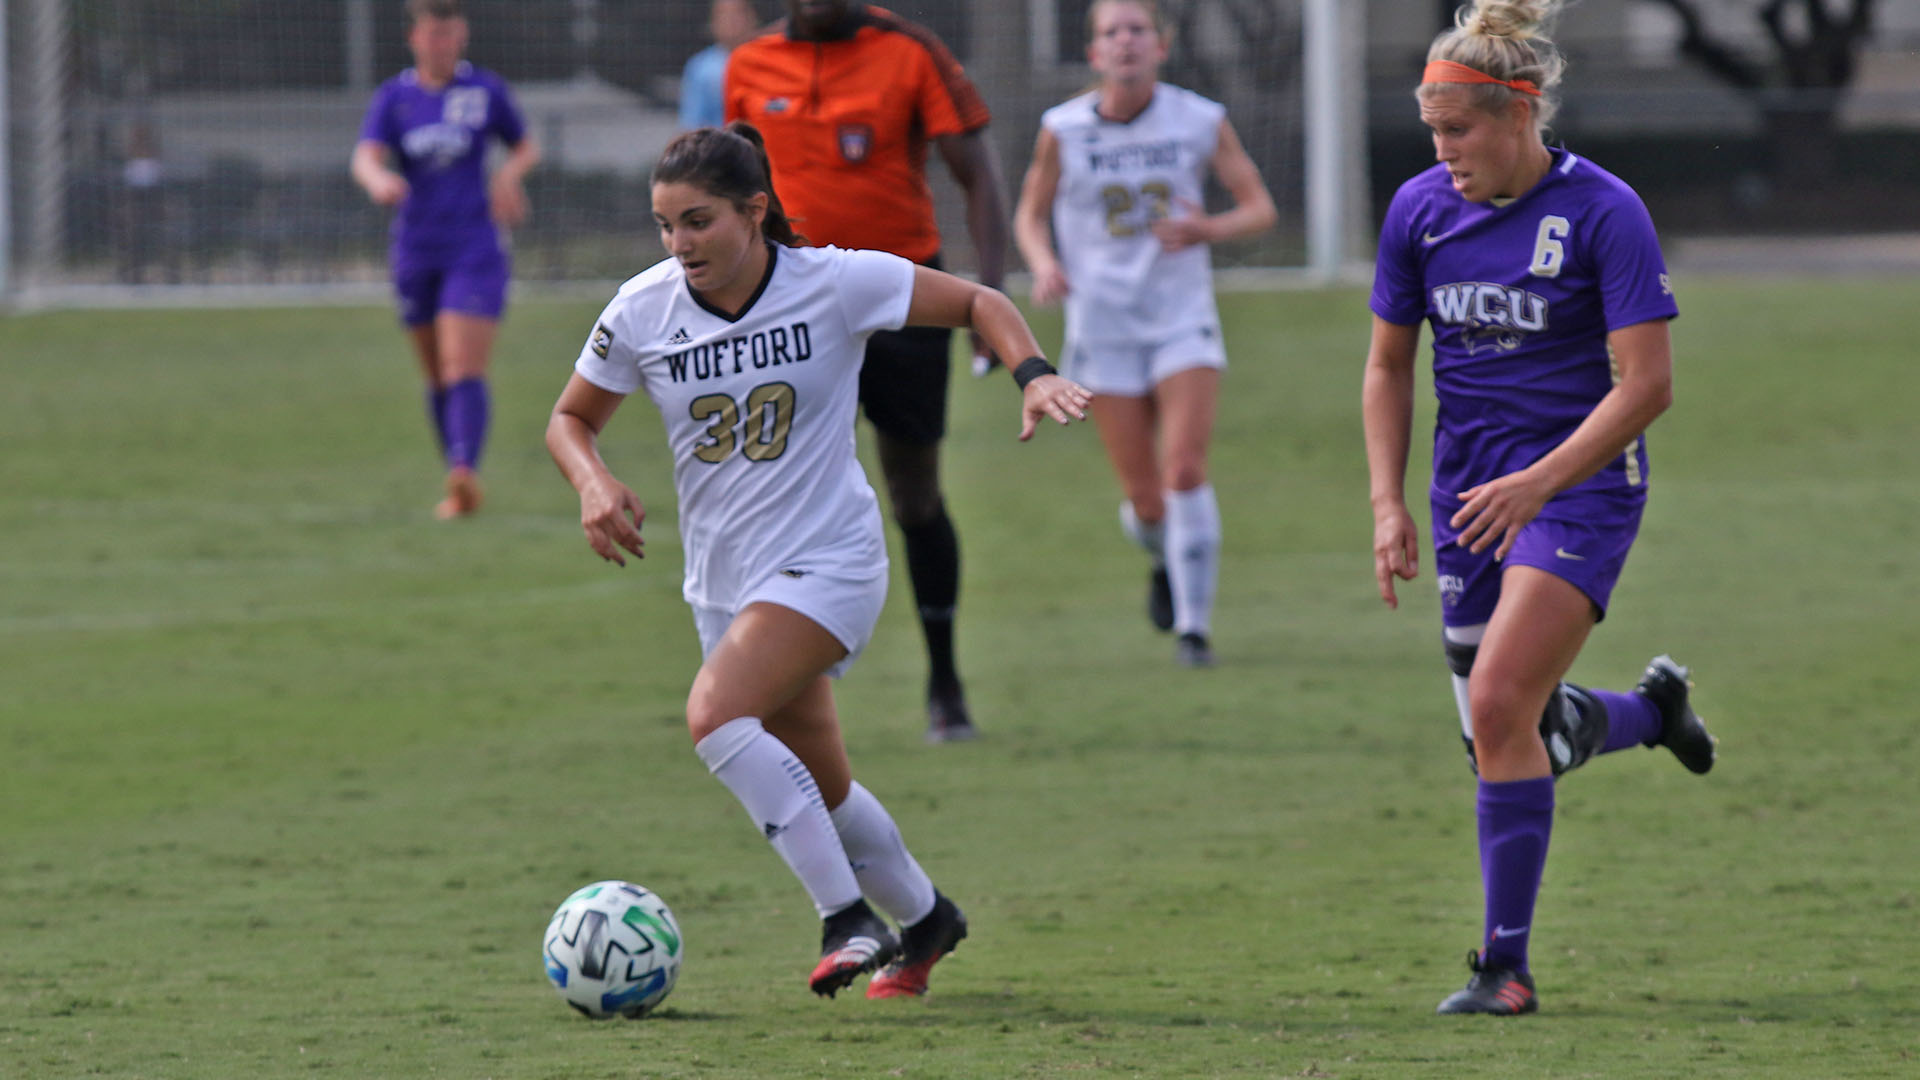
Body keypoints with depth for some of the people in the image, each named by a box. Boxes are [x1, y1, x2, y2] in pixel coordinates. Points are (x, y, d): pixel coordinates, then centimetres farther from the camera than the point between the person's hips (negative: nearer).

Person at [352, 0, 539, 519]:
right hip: (416, 254, 3)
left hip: (475, 248, -3)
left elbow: (527, 146, 16)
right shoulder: (394, 97, 2)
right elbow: (366, 157, -14)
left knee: (465, 369, -17)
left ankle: (465, 473, -30)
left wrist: (510, 173, -7)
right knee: (437, 376, 10)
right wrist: (378, 180, -38)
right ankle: (460, 483, 22)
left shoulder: (486, 90, 1)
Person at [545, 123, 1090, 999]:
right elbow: (572, 417, 10)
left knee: (716, 713, -28)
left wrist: (1034, 373, -19)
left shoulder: (835, 283, -13)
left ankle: (848, 915, -21)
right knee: (817, 788, 14)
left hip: (828, 563, -5)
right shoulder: (642, 311, -4)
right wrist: (593, 482, -12)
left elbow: (976, 303, -2)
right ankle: (924, 920, 39)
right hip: (723, 580, 5)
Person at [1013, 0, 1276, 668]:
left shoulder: (1200, 122, -4)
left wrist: (1209, 229, -18)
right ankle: (1166, 561, 37)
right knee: (1146, 500, 1)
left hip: (1183, 323, 0)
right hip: (1103, 329, 0)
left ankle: (1194, 624, -6)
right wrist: (1044, 263, -13)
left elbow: (1261, 208, 3)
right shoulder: (1064, 131, -4)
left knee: (1185, 470, -16)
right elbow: (1031, 213, 8)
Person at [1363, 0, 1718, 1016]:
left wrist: (1537, 482, -23)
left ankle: (1507, 964, -12)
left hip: (1580, 484, -6)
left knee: (1498, 704, -20)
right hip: (1471, 486, 6)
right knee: (1506, 735, 6)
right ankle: (1650, 709, 39)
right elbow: (1389, 366, 11)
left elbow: (1646, 382, -16)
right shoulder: (1419, 210, 0)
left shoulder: (1603, 211, -15)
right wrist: (1389, 503, 0)